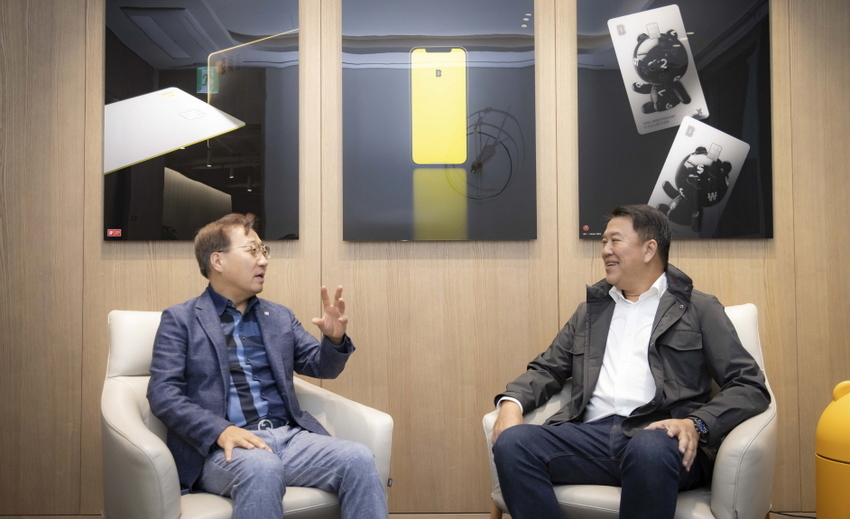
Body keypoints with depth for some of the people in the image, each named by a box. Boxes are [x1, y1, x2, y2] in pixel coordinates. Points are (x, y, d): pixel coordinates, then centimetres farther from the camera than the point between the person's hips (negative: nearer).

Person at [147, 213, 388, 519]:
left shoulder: (280, 317, 20)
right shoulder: (180, 319, 7)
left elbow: (321, 367, 19)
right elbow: (163, 394, -4)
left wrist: (334, 338, -5)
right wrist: (221, 430, -21)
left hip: (287, 435, 5)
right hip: (221, 445, -4)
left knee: (359, 458, -23)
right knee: (261, 467, -39)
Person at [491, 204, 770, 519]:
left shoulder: (699, 309, 11)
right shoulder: (590, 311, 25)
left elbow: (751, 387, 3)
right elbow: (547, 369, 24)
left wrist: (697, 424, -17)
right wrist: (512, 401, 1)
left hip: (659, 436, -3)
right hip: (591, 434, 4)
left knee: (650, 449, -40)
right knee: (512, 443, -26)